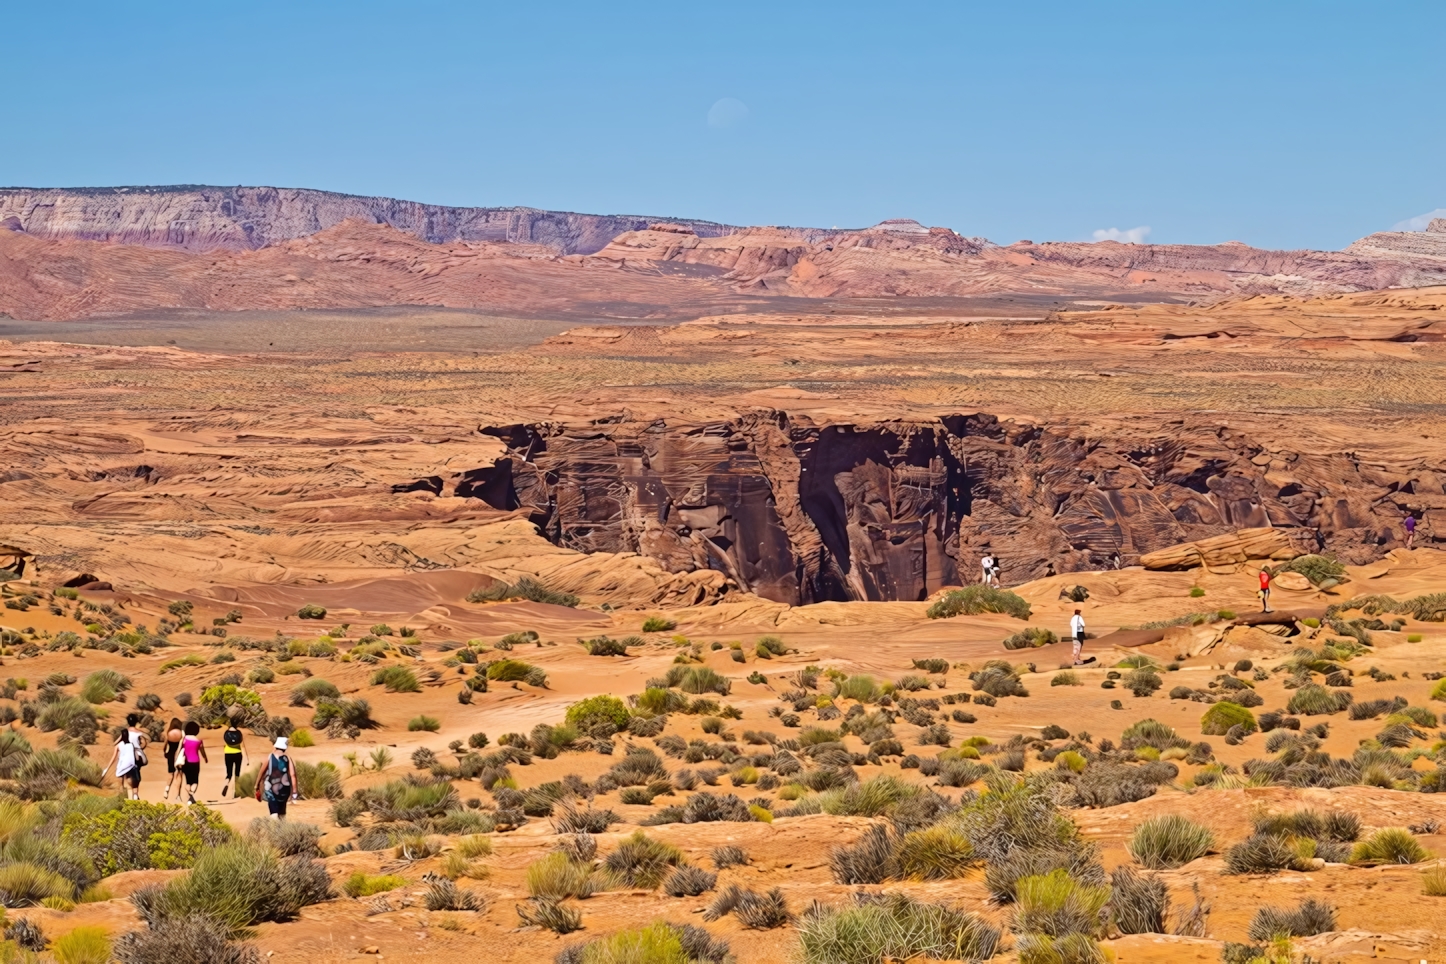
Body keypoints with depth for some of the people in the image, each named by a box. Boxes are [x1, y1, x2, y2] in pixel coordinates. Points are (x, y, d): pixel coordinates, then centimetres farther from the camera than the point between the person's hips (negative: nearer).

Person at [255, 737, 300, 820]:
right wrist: (294, 792, -7)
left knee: (274, 813, -8)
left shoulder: (270, 757, 0)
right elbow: (292, 775, -7)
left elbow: (261, 772, 2)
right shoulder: (287, 757, 1)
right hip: (284, 788, 2)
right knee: (282, 811, 22)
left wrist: (257, 786, 14)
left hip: (271, 788, -2)